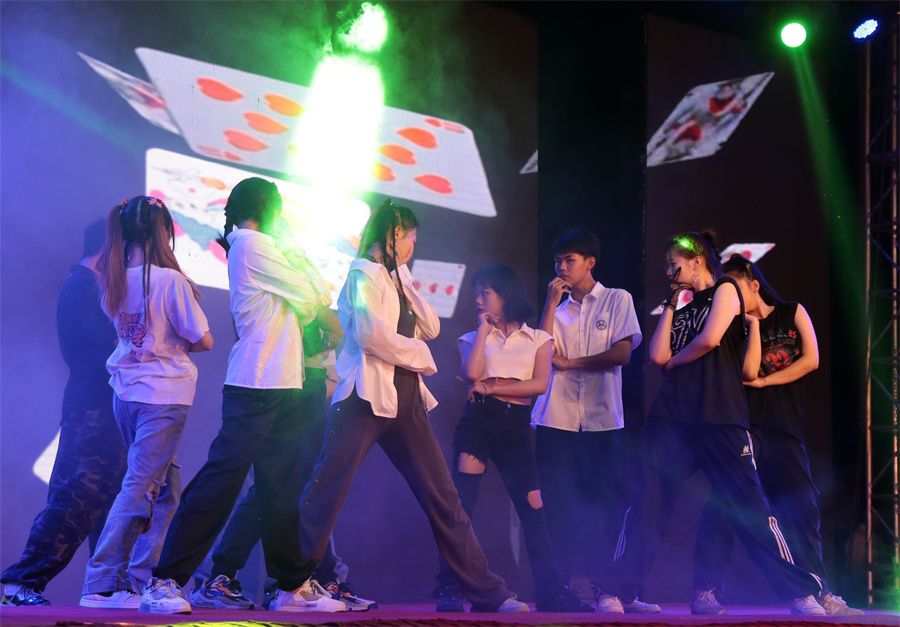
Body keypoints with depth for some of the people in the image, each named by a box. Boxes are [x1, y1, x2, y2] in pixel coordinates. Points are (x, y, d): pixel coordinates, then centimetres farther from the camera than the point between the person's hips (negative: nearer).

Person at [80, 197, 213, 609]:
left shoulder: (115, 282, 4)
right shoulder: (170, 280, -14)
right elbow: (204, 341, -8)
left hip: (126, 395, 7)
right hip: (164, 395, -7)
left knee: (164, 489, 15)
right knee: (139, 488, -5)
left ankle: (141, 580, 12)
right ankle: (101, 585, -7)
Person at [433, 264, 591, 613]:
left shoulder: (538, 339, 11)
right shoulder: (473, 338, 13)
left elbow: (540, 384, -5)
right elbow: (471, 375, -8)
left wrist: (490, 387, -8)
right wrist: (484, 328, 0)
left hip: (516, 427, 0)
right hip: (477, 421, 0)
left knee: (533, 509, -3)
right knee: (461, 505, -10)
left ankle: (552, 593, 1)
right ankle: (449, 591, -11)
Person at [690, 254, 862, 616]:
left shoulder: (792, 314, 10)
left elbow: (810, 360, -3)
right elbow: (749, 371, -10)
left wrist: (763, 381, -4)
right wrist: (754, 325, -7)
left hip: (784, 430, 1)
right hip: (742, 426, -1)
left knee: (801, 509, 0)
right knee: (722, 508, -10)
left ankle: (818, 594, 5)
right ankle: (705, 592, -10)